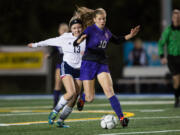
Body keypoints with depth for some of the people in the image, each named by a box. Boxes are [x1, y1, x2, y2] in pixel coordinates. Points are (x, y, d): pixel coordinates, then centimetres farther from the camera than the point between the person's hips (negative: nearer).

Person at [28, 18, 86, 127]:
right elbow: (51, 41, 12)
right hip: (67, 67, -3)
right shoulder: (65, 38, -1)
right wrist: (36, 44, 23)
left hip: (79, 69, 3)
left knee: (74, 98, -3)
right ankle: (55, 112, -3)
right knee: (71, 93, -22)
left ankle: (61, 120, 9)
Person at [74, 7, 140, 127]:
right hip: (89, 64, -4)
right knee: (90, 98, -1)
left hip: (102, 64, 4)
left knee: (109, 91, -16)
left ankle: (121, 118, -22)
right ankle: (82, 98, 38)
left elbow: (117, 40, 27)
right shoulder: (90, 30, -10)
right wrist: (80, 40, -42)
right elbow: (75, 43, -19)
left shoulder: (106, 31, 8)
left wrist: (130, 36, 14)